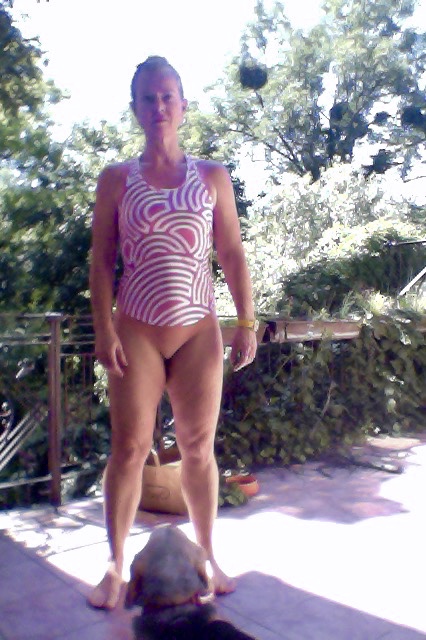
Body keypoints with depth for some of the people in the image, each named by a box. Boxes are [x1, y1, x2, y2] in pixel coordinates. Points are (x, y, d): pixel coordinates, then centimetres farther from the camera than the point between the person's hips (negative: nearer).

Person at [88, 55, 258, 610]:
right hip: (136, 331, 0)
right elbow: (101, 260, 2)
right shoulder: (116, 179, 5)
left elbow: (233, 255, 6)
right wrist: (104, 330, -7)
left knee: (199, 448, 8)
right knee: (129, 450, 3)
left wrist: (247, 322, 0)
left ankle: (207, 557, 26)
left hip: (199, 330, 1)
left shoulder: (213, 177, 7)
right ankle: (116, 566, 21)